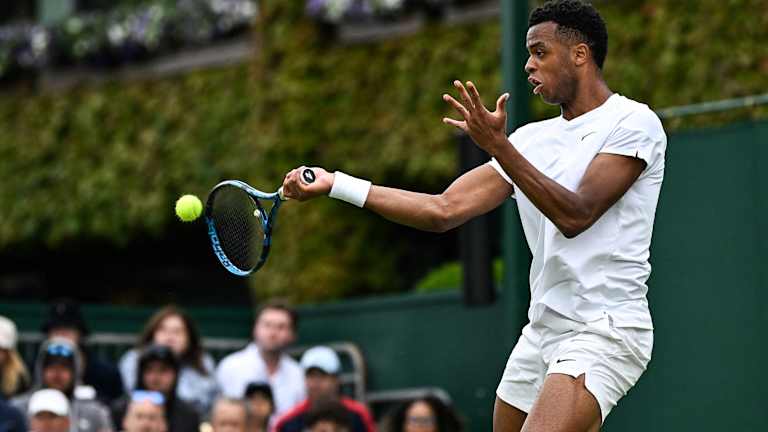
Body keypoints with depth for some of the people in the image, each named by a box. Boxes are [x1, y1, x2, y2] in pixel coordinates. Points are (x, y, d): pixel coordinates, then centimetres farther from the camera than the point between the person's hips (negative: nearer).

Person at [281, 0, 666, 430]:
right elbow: (444, 210, 9)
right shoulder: (531, 139, 14)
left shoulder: (635, 123, -7)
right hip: (541, 330, 8)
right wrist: (335, 184, 4)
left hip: (604, 332, -8)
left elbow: (576, 215, -18)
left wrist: (498, 145, -21)